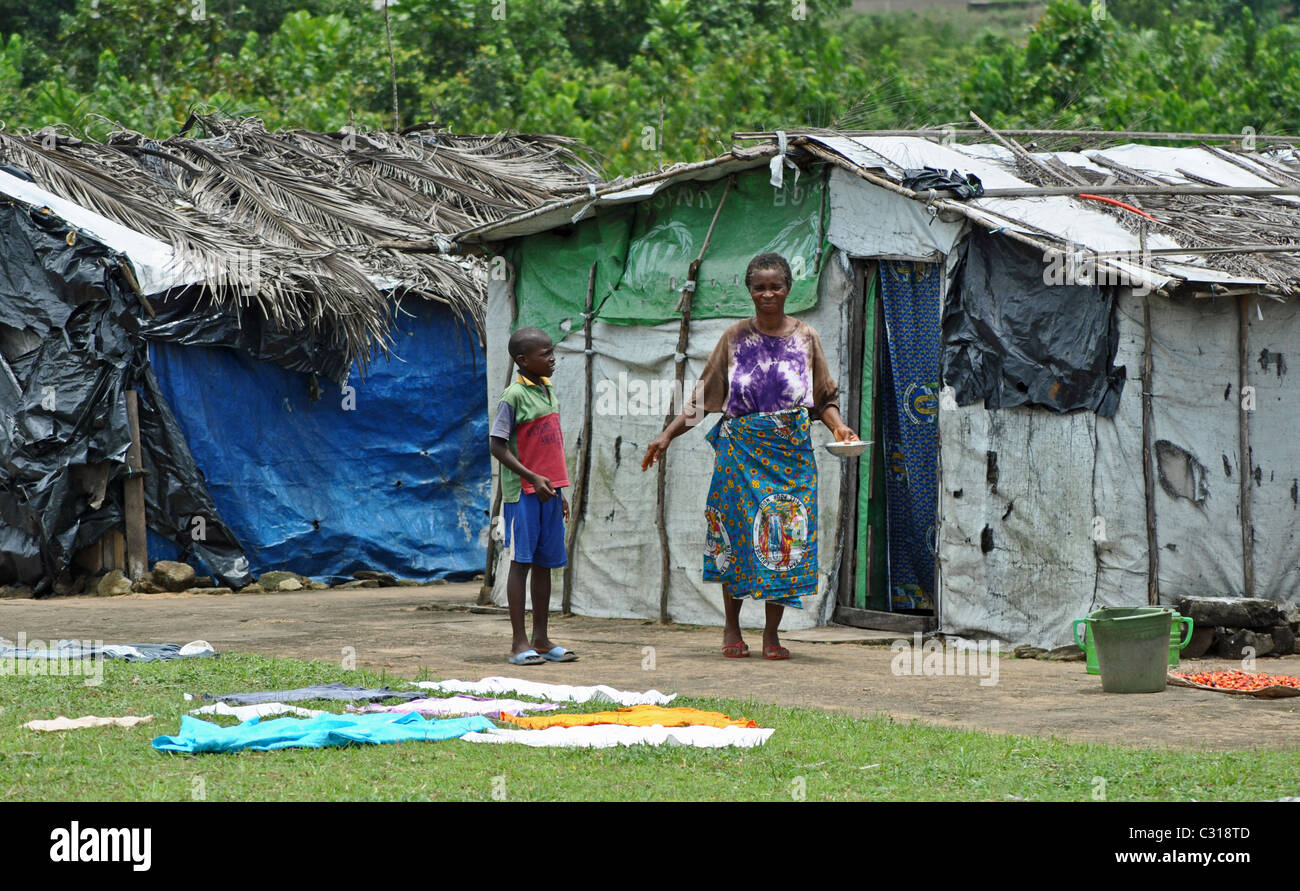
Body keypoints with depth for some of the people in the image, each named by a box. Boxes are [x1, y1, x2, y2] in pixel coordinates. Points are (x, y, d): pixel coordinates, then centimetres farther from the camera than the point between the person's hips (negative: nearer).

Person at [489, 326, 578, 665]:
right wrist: (532, 478, -19)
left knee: (544, 563, 9)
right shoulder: (513, 397, -11)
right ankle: (519, 644, -4)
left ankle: (541, 639, 15)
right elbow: (497, 446, -13)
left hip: (547, 491, 7)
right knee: (522, 561, -5)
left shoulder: (548, 392, 13)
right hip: (522, 492, -7)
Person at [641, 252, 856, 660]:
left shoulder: (805, 338, 5)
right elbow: (705, 395, 7)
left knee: (784, 535, -4)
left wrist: (839, 427, -11)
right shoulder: (736, 338, 5)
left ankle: (772, 633, 4)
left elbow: (825, 397, 9)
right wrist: (667, 435, 0)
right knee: (738, 533, -1)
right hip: (741, 450, 0)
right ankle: (731, 627, 11)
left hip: (791, 453, 0)